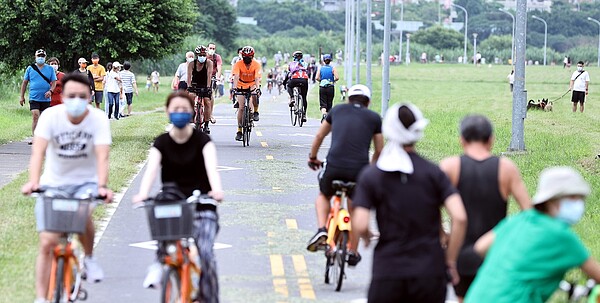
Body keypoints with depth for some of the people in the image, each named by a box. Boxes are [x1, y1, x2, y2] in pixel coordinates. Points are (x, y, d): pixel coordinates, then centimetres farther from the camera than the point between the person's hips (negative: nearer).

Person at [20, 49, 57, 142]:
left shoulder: (50, 69, 7)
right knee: (35, 116, -16)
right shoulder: (30, 68, 6)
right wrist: (22, 97, 5)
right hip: (34, 97, -2)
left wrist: (50, 91, -15)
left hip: (45, 99, 2)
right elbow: (25, 83, 9)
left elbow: (54, 82, 6)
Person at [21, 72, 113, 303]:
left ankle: (89, 258, -1)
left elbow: (102, 157, -25)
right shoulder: (51, 116, -16)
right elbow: (38, 152, -26)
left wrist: (102, 186, -43)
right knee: (47, 242, -8)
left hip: (85, 182, 0)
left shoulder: (98, 119, -16)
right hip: (53, 183, 0)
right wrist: (33, 181, -44)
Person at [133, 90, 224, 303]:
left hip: (201, 208, -1)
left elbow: (211, 167, -17)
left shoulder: (202, 140, 0)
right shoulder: (161, 143, 4)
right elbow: (151, 169, -13)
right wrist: (143, 194, -34)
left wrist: (217, 190, -39)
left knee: (205, 253, -21)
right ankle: (160, 264, -13)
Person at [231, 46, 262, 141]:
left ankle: (255, 112, -3)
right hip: (241, 87, 0)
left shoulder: (256, 64, -18)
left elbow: (257, 78, -28)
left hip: (252, 86, 0)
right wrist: (234, 88, -45)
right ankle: (239, 131, -2)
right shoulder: (238, 64, -19)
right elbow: (236, 77, -30)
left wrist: (257, 88, -45)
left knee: (255, 96, -33)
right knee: (241, 108, -9)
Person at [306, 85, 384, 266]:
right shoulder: (374, 118, 14)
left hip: (334, 167, 0)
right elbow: (379, 151, 18)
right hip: (359, 168, 0)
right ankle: (353, 253, 29)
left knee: (323, 196, 30)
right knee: (355, 210, 24)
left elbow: (319, 137, 26)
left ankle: (322, 230, 7)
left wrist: (312, 158, 42)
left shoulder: (337, 110, 18)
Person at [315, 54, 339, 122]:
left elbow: (317, 78, -9)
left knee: (323, 104, -2)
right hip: (331, 88, 0)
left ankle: (324, 114, -31)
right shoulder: (332, 68, -1)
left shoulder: (320, 68, 2)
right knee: (329, 104, 14)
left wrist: (321, 81, 11)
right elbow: (337, 77, -12)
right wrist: (333, 80, 8)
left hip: (322, 88, 0)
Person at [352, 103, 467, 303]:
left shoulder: (370, 176, -1)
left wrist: (366, 237, 13)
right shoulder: (433, 172, -1)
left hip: (387, 273, 0)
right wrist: (450, 260, -1)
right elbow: (459, 217, -11)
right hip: (430, 272, 0)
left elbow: (360, 226, -10)